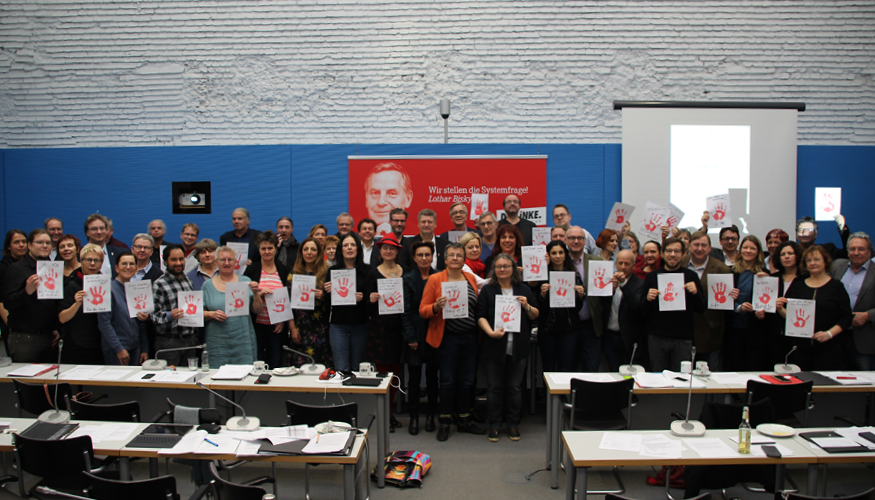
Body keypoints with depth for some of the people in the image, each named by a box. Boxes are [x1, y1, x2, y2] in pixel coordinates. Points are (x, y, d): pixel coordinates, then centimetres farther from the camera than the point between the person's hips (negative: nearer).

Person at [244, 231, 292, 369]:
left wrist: (283, 320, 0)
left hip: (277, 326, 1)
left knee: (276, 365, 4)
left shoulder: (284, 271, 6)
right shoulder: (251, 270, 2)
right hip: (257, 324, -1)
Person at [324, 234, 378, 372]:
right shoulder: (332, 271, 5)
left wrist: (362, 299, -22)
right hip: (338, 324, 0)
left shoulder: (368, 271, 2)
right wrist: (327, 292, -14)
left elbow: (372, 299, -2)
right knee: (341, 369, -2)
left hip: (360, 324, 0)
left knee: (357, 367, 8)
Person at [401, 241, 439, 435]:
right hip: (415, 334, -1)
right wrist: (410, 337, -8)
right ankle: (414, 417, 14)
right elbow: (405, 310, -2)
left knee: (432, 376, 8)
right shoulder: (408, 279, 2)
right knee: (414, 377, 2)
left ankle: (430, 416, 21)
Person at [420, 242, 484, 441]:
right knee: (448, 380, 2)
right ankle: (444, 422, 18)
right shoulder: (435, 279, -4)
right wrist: (436, 306, -24)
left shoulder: (471, 278, 9)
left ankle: (464, 420, 26)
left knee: (467, 380, 11)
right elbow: (423, 310, -5)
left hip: (470, 337, 4)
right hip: (448, 337, -4)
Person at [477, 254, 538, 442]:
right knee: (494, 387, 4)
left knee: (515, 387, 7)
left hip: (519, 347, 1)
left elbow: (535, 316, 12)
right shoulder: (487, 291, 4)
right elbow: (480, 316, -1)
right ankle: (494, 425, 15)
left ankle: (513, 423, 20)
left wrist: (527, 306, -9)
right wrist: (491, 332, -17)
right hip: (494, 347, -1)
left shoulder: (524, 290, 10)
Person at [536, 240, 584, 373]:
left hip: (569, 328, 1)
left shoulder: (574, 275, 6)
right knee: (548, 370, 5)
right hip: (547, 328, -1)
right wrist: (542, 294, -19)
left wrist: (580, 295, -12)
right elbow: (540, 308, -1)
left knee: (566, 370, 1)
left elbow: (578, 308, 6)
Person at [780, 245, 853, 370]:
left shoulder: (836, 286, 3)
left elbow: (847, 318, -1)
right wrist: (780, 309, -10)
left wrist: (829, 334, -13)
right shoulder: (797, 285, 10)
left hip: (828, 348, -2)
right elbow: (788, 315, 11)